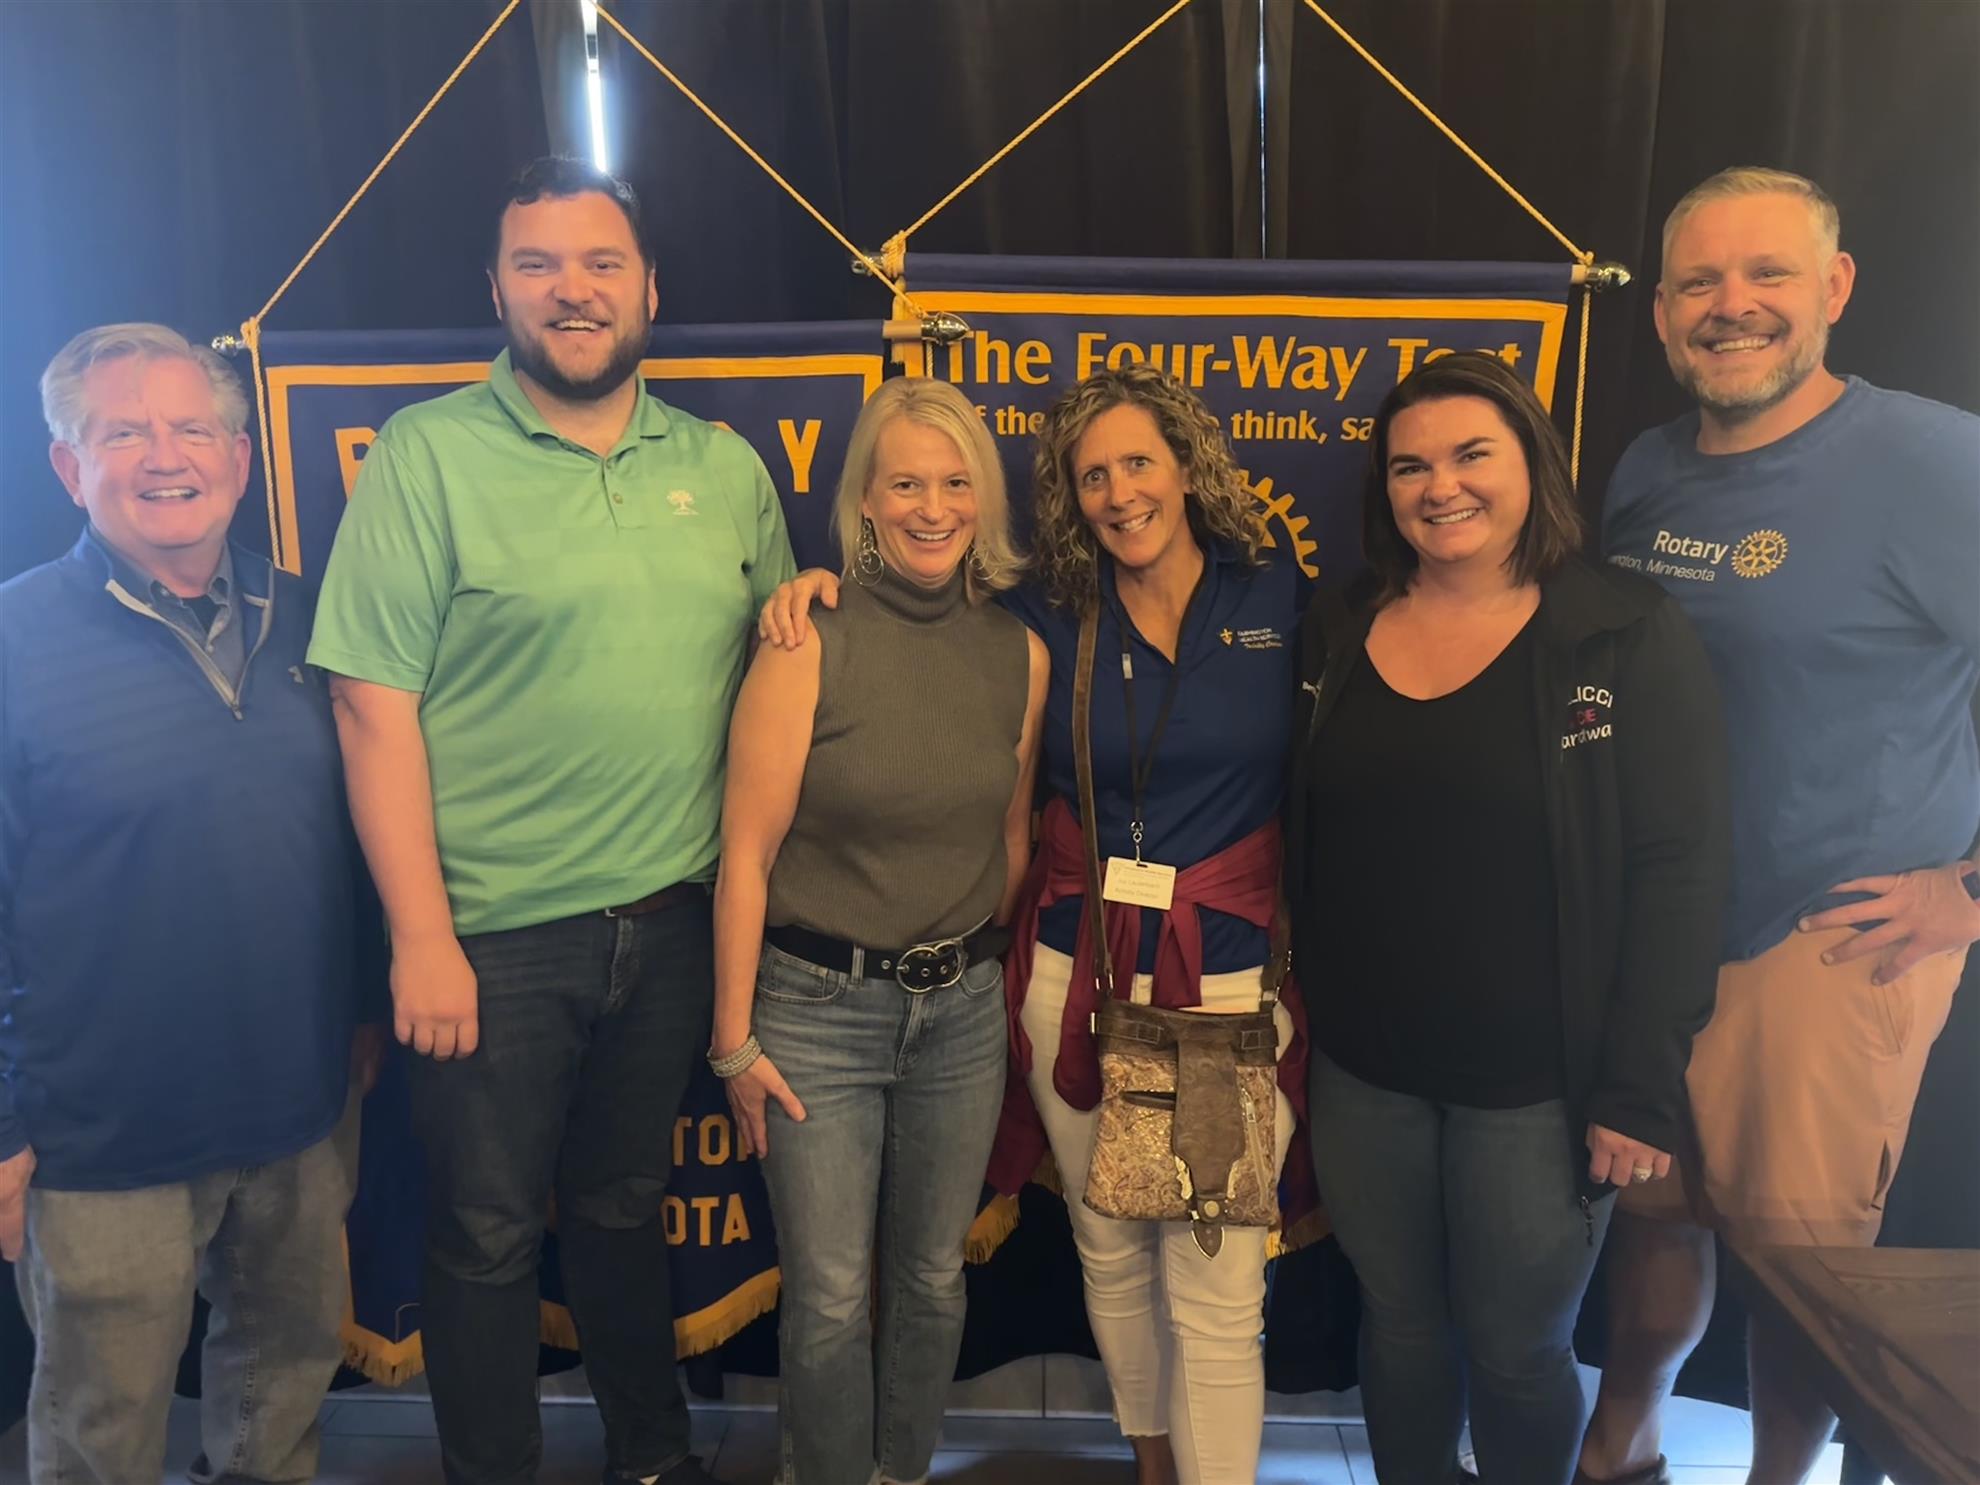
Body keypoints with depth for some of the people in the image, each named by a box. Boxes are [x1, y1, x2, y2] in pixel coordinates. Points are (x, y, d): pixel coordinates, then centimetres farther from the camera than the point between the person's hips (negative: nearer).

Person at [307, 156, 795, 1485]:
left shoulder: (726, 468, 6)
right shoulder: (428, 455, -7)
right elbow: (375, 704, -11)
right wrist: (421, 936, -13)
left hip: (674, 918, 4)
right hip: (494, 935, -3)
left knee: (627, 1209, 22)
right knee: (490, 1239, 12)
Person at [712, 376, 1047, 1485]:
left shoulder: (1021, 656, -1)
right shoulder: (811, 646, -14)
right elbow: (748, 853, -11)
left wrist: (992, 975, 12)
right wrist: (735, 1040, -8)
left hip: (963, 1008, 4)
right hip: (819, 1006, -3)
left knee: (933, 1279, 18)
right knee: (831, 1299, 7)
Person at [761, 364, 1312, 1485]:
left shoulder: (1280, 598, -1)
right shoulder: (1050, 618, 1)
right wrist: (825, 583, -5)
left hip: (1231, 982, -2)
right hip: (1075, 973, 2)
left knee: (1216, 1293, 1)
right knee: (1111, 1256, 17)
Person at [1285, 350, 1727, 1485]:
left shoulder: (1630, 636, -9)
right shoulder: (1339, 636, 3)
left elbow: (1680, 870, -11)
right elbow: (1304, 853, 8)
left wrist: (1640, 1090, -13)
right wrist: (1293, 1022, 5)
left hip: (1536, 1085, -3)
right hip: (1363, 1073, 4)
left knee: (1517, 1351, 12)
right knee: (1398, 1325, 18)